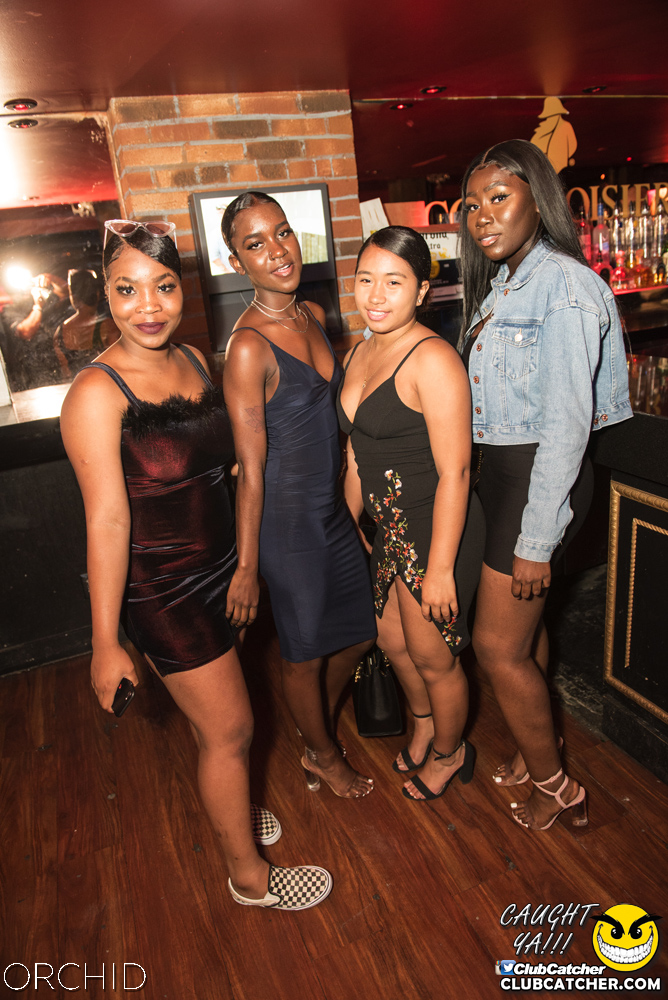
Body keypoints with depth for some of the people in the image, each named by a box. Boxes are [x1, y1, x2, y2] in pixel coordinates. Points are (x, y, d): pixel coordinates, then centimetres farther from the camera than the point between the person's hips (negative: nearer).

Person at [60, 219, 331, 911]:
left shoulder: (194, 360, 1)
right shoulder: (96, 394, -21)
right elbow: (107, 522, -22)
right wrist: (105, 643, -18)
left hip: (218, 568, 7)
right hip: (161, 589, -6)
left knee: (208, 716, 24)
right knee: (230, 730, 7)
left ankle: (228, 810, 51)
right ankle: (249, 876, 32)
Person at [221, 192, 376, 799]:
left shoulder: (314, 317, 4)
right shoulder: (248, 346, -21)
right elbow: (251, 467, -19)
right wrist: (247, 566, -15)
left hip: (334, 508, 8)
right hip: (286, 519, -8)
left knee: (359, 634, 21)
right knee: (306, 653, 13)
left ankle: (319, 734, 48)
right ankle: (324, 756, 41)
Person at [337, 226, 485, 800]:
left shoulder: (433, 360, -21)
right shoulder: (359, 354, 6)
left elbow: (454, 473, -22)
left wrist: (440, 568, -21)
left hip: (437, 531, -8)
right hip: (391, 529, 8)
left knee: (432, 657, 12)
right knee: (391, 639, 24)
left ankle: (449, 753, 41)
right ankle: (425, 724, 53)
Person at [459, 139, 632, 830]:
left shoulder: (563, 286, -18)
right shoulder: (503, 283, 11)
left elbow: (567, 424, -21)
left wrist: (536, 541, -21)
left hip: (539, 479, -9)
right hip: (499, 469, 9)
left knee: (497, 645, 0)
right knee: (523, 622, 20)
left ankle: (555, 785, 24)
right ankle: (540, 742, 42)